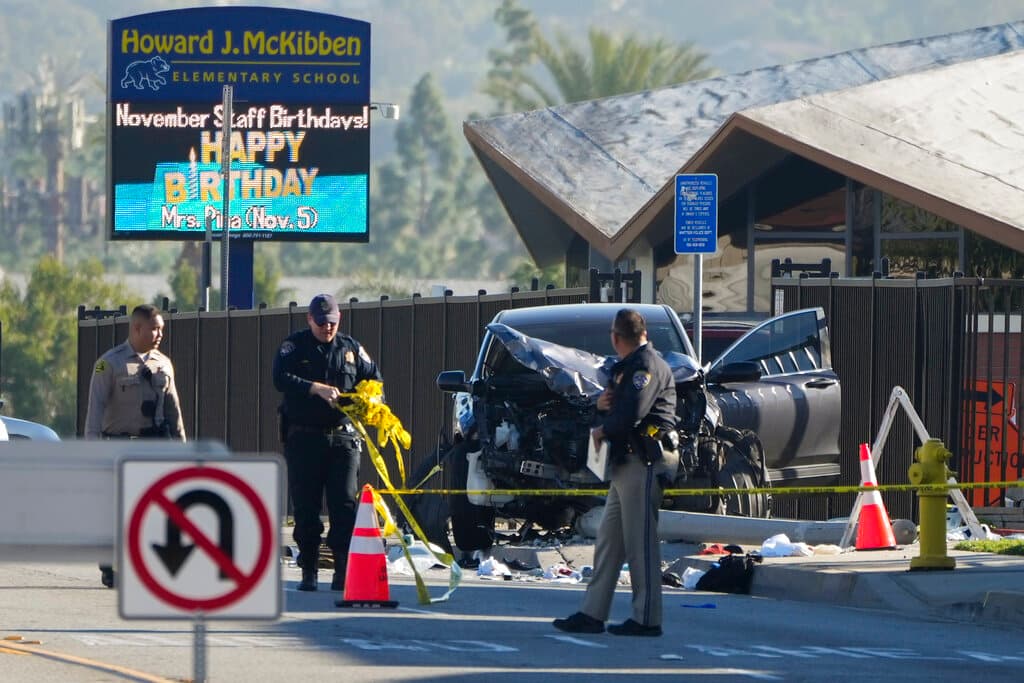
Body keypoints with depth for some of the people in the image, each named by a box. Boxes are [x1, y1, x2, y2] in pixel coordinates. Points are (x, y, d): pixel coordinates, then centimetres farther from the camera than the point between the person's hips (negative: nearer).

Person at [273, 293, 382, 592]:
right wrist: (318, 389, -26)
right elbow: (281, 378, -15)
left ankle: (344, 570, -8)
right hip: (303, 440, -1)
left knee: (345, 505, -7)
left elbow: (374, 379, 14)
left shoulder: (351, 349, 12)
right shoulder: (294, 347, 2)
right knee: (306, 507, 1)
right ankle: (309, 570, 9)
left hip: (342, 438, 1)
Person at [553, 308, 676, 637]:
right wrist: (601, 405, 0)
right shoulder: (627, 367, 21)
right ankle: (592, 613, 11)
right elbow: (616, 411, 23)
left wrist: (602, 431, -5)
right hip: (626, 463, 11)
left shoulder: (647, 366, -11)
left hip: (643, 462, -11)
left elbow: (630, 416, -22)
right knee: (609, 539, 10)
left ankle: (647, 618, -6)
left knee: (640, 541, -8)